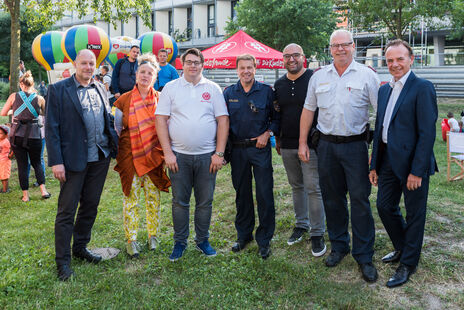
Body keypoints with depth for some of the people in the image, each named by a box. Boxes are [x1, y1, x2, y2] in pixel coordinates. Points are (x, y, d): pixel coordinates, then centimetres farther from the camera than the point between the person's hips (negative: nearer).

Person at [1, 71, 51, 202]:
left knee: (22, 165, 7)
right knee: (37, 163, 15)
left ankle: (25, 195, 9)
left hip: (17, 135, 0)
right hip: (34, 135, 0)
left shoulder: (14, 96, -2)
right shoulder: (39, 98, -3)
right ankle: (43, 190, 5)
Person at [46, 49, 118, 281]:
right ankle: (62, 260, 14)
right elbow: (51, 128, -9)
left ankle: (80, 248, 32)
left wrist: (113, 145, 3)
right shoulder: (58, 90, -5)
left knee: (90, 206, 15)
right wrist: (56, 161, -14)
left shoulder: (100, 89, 11)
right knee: (67, 211, 2)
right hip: (73, 159, -5)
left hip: (100, 158, 6)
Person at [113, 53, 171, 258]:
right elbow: (117, 128, 8)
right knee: (131, 198, 4)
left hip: (153, 156, 1)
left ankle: (153, 235, 25)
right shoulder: (124, 100, 1)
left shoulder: (160, 99, 3)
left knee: (153, 197, 9)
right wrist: (117, 153, 4)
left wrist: (163, 152, 2)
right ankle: (131, 239, 15)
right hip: (130, 156, -1)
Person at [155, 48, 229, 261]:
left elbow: (223, 121, 3)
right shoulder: (171, 88, 5)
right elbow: (161, 120, 1)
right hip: (179, 155, 0)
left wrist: (219, 153, -4)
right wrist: (167, 152, -6)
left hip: (207, 156, 1)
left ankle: (202, 240, 25)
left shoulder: (213, 89, 6)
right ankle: (180, 242, 22)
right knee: (180, 201, 7)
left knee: (205, 202, 8)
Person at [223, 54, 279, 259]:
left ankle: (264, 239, 11)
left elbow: (277, 117, 6)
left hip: (260, 148, -2)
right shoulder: (229, 93, 7)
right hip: (237, 150, 2)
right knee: (242, 194, 11)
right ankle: (244, 235, 26)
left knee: (265, 194, -2)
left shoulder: (266, 91, 1)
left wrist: (268, 133, -9)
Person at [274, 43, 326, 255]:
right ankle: (301, 224, 30)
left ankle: (317, 233, 7)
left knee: (313, 188, -4)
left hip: (311, 144, -5)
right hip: (287, 145, 5)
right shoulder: (279, 84, 11)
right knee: (296, 186, 15)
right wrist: (277, 138, 17)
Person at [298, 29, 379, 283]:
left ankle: (364, 256, 11)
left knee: (360, 200, -1)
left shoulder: (366, 75, -1)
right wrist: (302, 143, 8)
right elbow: (308, 110, 13)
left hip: (355, 145, -3)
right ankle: (338, 246, 28)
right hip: (327, 145, 3)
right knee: (332, 198, 11)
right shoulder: (319, 77, 9)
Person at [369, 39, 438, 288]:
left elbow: (427, 133, -16)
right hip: (388, 162, 7)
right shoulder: (384, 90, 12)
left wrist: (417, 171, -19)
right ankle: (402, 248, 39)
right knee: (384, 206, 16)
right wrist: (375, 165, 12)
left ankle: (408, 263, 24)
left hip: (412, 164, -7)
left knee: (414, 214, 8)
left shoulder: (422, 88, -11)